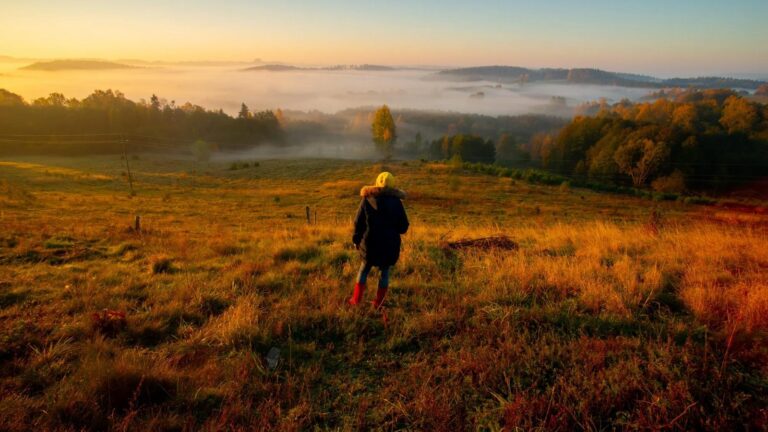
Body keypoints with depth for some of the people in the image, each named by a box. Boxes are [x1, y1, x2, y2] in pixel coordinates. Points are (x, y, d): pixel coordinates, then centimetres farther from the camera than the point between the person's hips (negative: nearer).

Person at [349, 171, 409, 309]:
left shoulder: (367, 200, -3)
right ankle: (378, 303, 16)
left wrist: (356, 240, 13)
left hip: (370, 243, 1)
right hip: (390, 245, -1)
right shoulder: (396, 202, -5)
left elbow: (358, 223, 0)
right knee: (384, 272, 13)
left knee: (364, 269, 17)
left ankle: (356, 300, 19)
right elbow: (403, 227, -2)